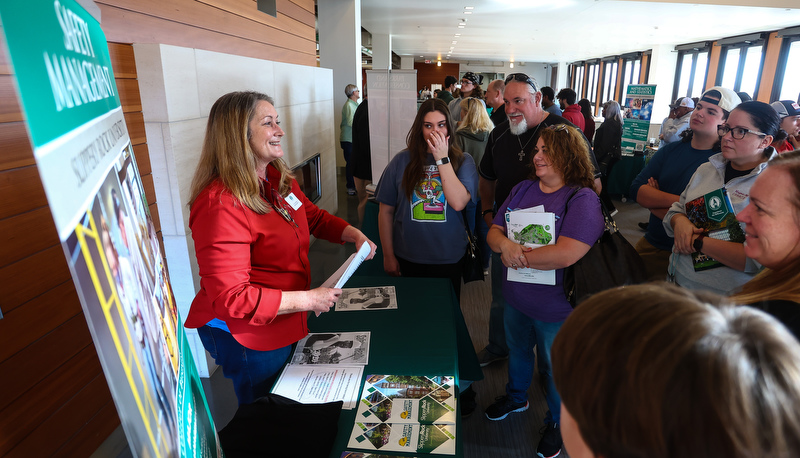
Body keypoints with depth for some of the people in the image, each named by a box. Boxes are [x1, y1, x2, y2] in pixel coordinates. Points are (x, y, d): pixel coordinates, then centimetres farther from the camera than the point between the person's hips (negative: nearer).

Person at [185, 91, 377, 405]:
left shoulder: (278, 179, -1)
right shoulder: (221, 205, -30)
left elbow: (314, 217, 15)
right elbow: (231, 298, -30)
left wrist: (354, 234, -2)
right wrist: (308, 300, -27)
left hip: (285, 323, 8)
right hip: (246, 337, -8)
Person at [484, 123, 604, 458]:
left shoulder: (583, 200, -21)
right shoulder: (522, 190, 0)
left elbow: (566, 254, -32)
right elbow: (494, 232, 1)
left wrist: (516, 256, -22)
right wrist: (505, 244, -22)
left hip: (555, 308, -6)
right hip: (516, 297, 6)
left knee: (553, 368, 17)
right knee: (517, 350, 28)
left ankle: (558, 423, 45)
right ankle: (516, 396, 57)